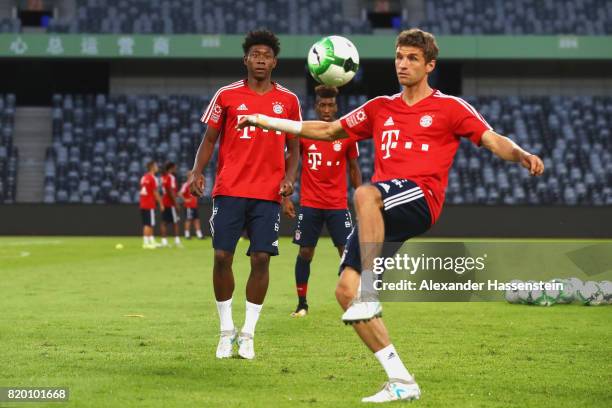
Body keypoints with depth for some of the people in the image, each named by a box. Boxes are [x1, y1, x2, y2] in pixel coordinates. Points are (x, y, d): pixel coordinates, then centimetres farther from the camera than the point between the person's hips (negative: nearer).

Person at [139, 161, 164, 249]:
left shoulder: (144, 178, 13)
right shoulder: (152, 178, -12)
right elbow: (156, 193, -14)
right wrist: (161, 204, -8)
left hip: (143, 204, 8)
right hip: (149, 205, -8)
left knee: (147, 224, 12)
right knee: (148, 224, -6)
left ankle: (151, 241, 17)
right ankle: (146, 243, -7)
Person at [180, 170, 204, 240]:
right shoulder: (186, 185, -12)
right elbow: (180, 193, -22)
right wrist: (185, 200, -22)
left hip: (194, 205, 8)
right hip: (188, 206, -8)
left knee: (197, 219, 8)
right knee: (188, 220, -4)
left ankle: (199, 234, 10)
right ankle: (187, 235, 1)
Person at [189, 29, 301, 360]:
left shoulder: (288, 100, 7)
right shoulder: (227, 95, 4)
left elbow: (293, 147, 13)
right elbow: (209, 139, 7)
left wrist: (289, 177, -4)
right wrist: (197, 172, -9)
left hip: (268, 195, 1)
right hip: (229, 191, -1)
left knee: (261, 259, -4)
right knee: (222, 256, -5)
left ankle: (247, 334, 6)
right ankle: (226, 331, 11)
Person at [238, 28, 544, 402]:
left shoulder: (449, 107, 9)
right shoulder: (380, 109, 23)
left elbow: (494, 140, 2)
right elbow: (327, 131, 30)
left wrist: (523, 156, -21)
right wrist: (265, 121, 27)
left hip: (420, 199, -6)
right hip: (382, 212, 6)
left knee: (365, 194, -39)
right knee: (345, 291, -8)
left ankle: (370, 295, -32)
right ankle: (401, 382, -4)